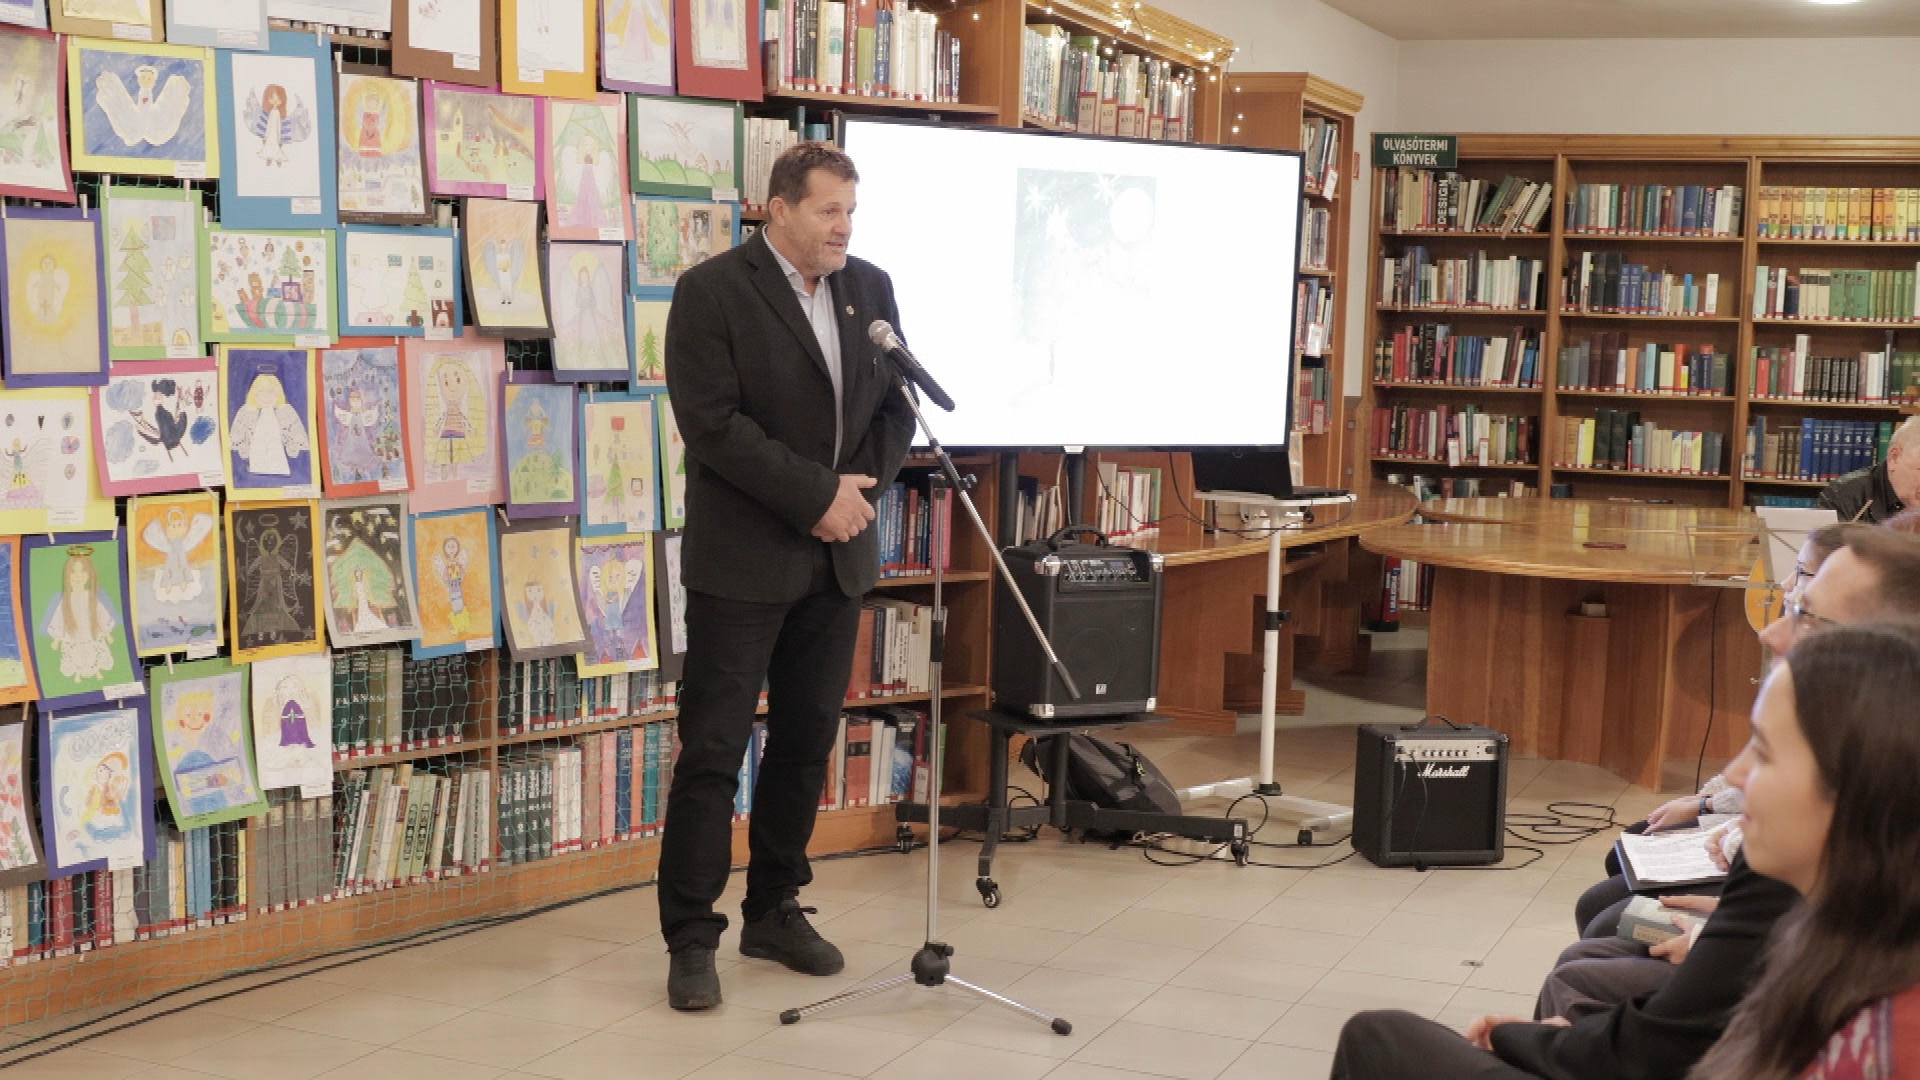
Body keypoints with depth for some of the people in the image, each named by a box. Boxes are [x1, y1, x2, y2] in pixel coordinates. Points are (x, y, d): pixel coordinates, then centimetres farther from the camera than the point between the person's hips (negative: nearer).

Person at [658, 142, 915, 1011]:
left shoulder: (870, 287, 9)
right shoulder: (711, 292, -9)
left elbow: (896, 408, 11)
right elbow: (713, 424, -16)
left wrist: (860, 489, -6)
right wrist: (818, 495, -16)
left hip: (838, 555, 6)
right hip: (742, 558, -6)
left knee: (806, 743, 12)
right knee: (712, 750, -2)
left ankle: (775, 910, 25)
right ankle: (691, 937, 6)